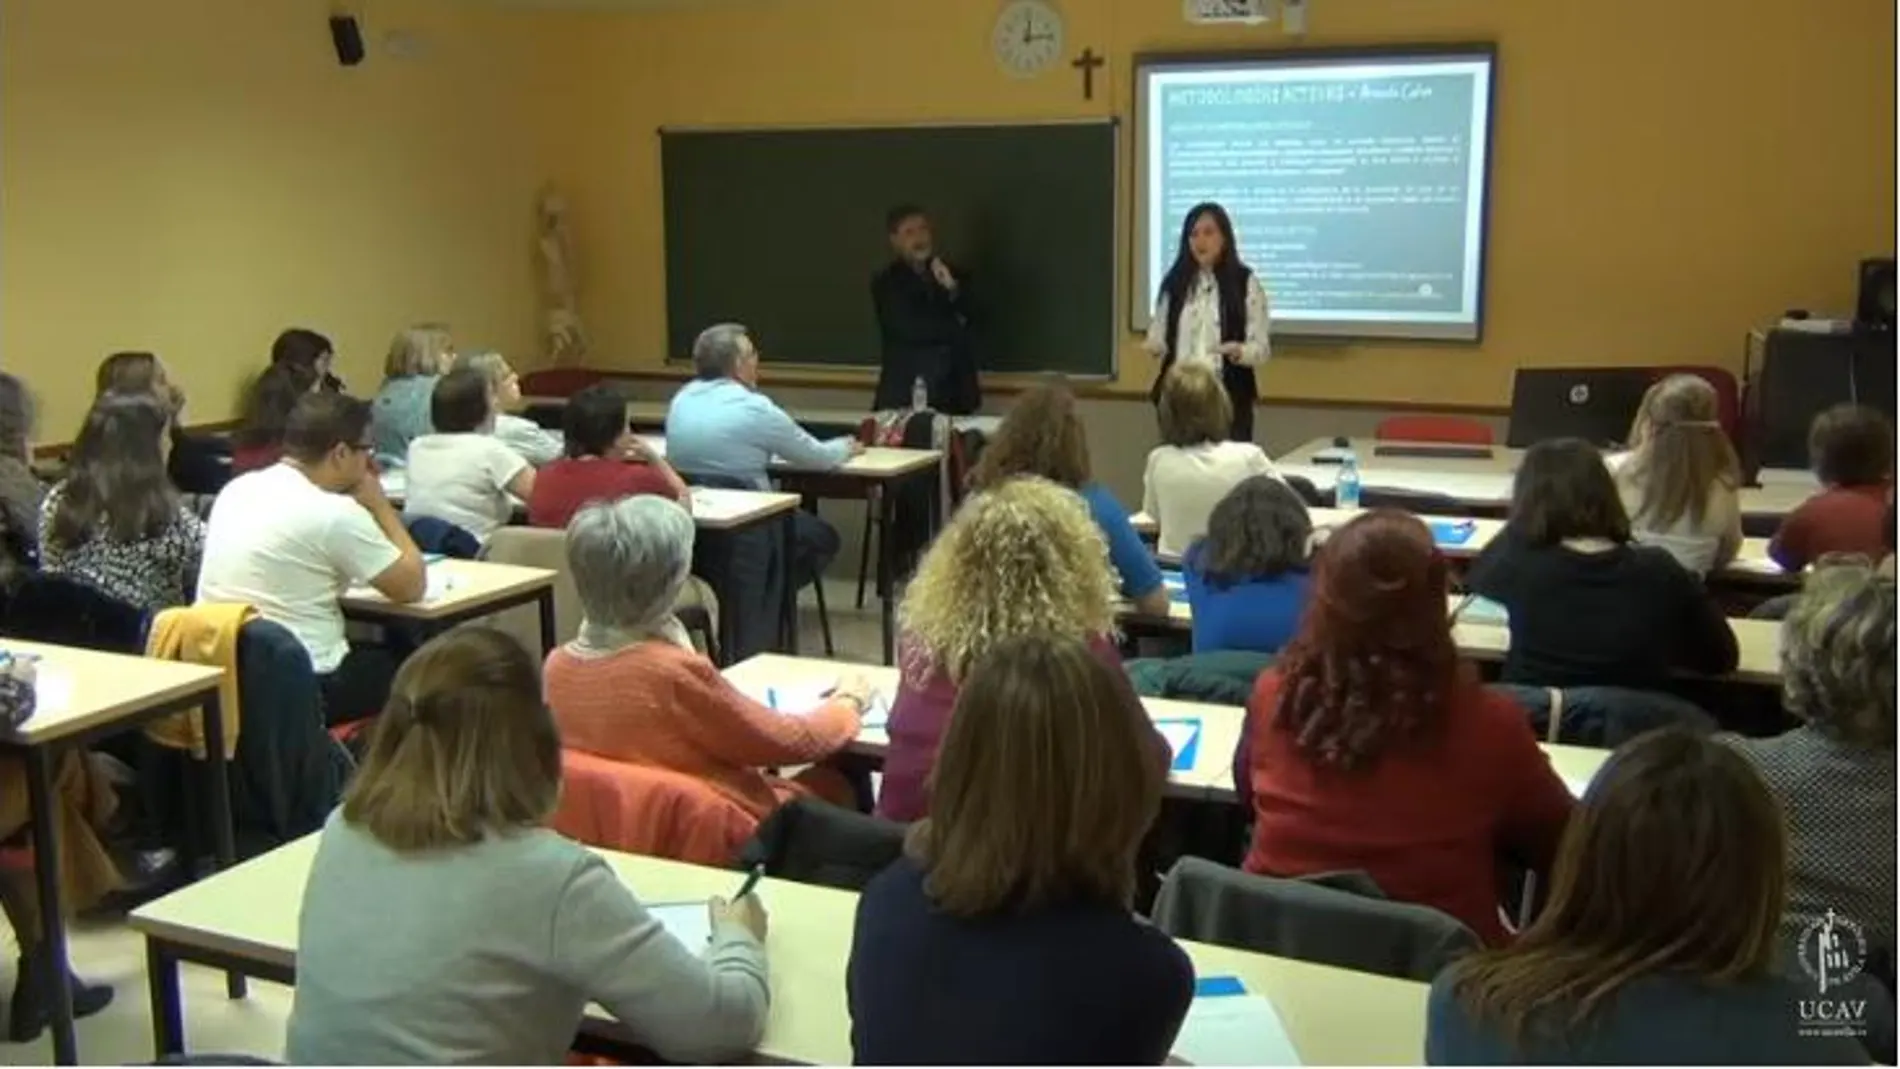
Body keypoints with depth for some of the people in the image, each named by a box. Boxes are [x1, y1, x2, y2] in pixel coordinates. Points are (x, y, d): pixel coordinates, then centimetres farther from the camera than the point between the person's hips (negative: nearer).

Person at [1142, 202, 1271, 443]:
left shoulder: (1247, 283, -1)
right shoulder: (1174, 283, 8)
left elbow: (1261, 348, -3)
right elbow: (1159, 337, 11)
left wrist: (1238, 351, -24)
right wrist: (1153, 345, -13)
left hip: (1229, 397, -2)